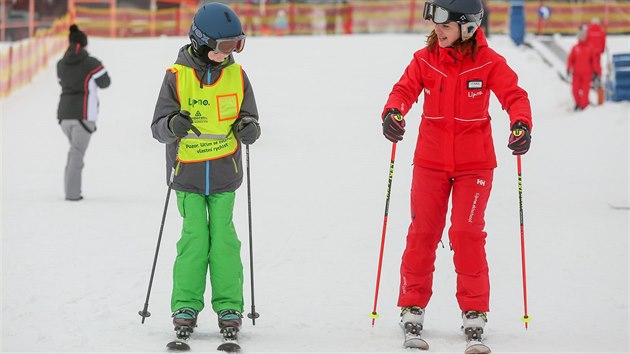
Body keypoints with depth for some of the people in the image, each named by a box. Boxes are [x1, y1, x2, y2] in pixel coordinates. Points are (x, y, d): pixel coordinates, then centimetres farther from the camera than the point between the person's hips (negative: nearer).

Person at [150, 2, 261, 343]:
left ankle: (229, 306, 4)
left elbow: (249, 118, 11)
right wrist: (173, 126, -27)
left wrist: (248, 128, -13)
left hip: (224, 172, 2)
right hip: (188, 172, -2)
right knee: (194, 238, -5)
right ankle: (186, 306, 3)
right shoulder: (177, 76, -5)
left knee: (223, 238, -2)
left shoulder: (236, 75, 3)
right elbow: (158, 126, -4)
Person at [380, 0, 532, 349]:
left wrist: (521, 124, -32)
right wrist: (393, 112, -31)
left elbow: (514, 94, -12)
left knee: (467, 232, -6)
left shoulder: (488, 62, -7)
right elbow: (404, 90, -9)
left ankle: (474, 312, 5)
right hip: (431, 160, 2)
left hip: (474, 163, -2)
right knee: (422, 231, 1)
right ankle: (413, 307, 12)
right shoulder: (425, 59, -1)